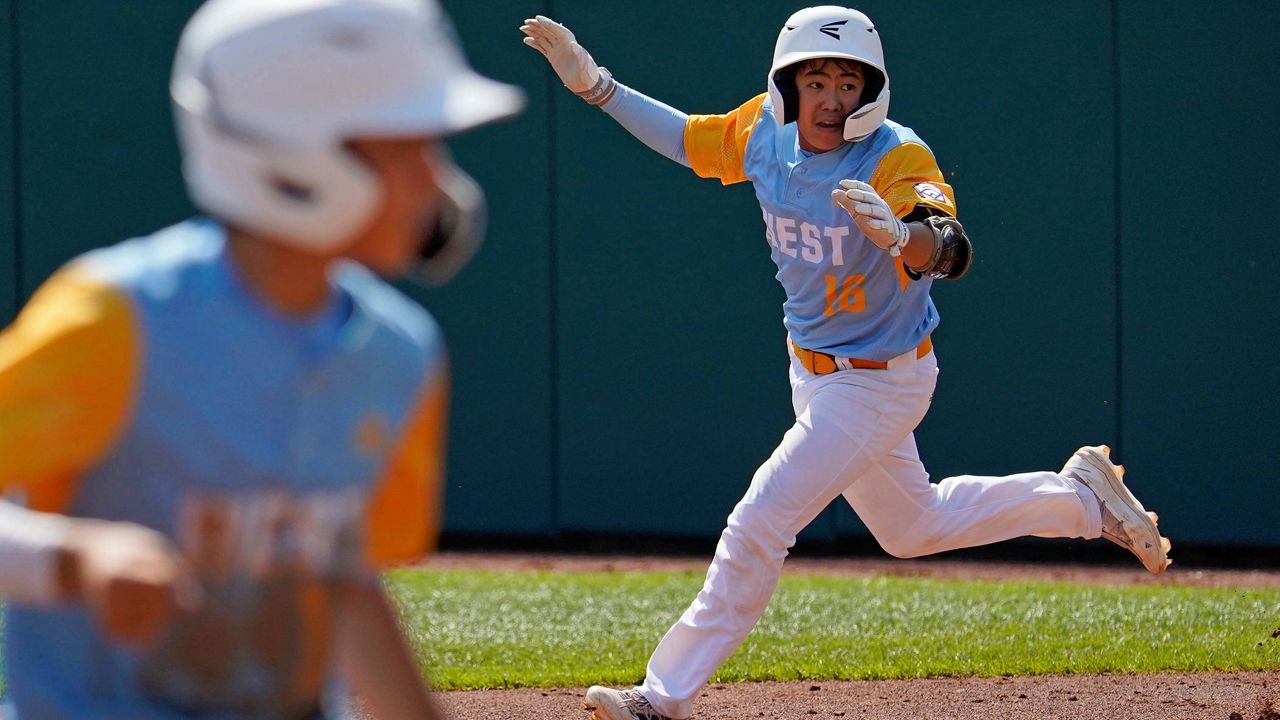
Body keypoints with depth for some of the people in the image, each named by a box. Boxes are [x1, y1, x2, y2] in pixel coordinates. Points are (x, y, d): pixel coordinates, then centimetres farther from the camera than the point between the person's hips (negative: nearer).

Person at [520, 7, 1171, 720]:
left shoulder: (897, 157, -28)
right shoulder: (765, 132, -8)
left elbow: (953, 252, -43)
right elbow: (690, 140, 11)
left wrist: (899, 233, -66)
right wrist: (595, 84, 2)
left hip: (881, 384, -8)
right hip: (813, 370, 8)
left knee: (758, 526, -11)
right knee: (911, 528, 23)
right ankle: (1080, 496, 38)